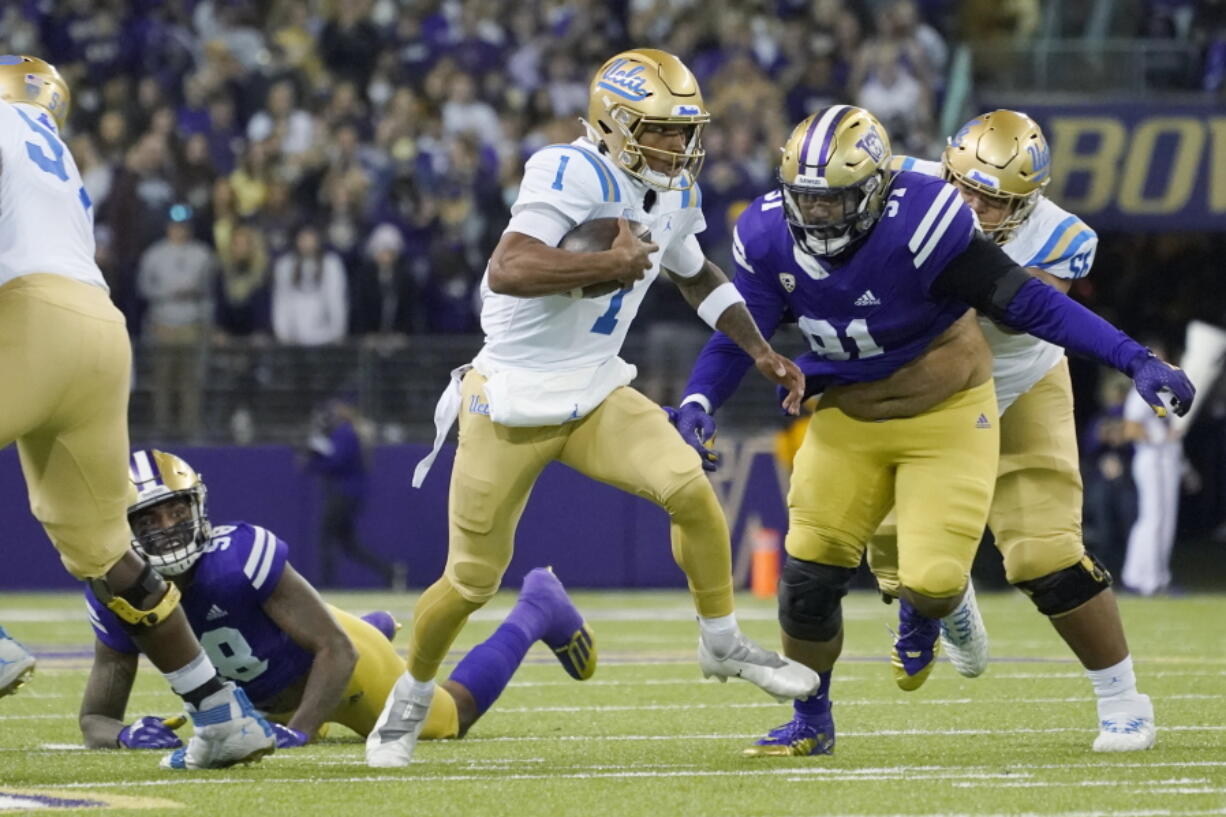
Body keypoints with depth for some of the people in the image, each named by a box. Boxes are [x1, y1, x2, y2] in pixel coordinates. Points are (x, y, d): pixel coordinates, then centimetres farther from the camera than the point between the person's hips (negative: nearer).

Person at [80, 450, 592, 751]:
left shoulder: (241, 556, -41)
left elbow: (336, 650, -36)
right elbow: (95, 719, -22)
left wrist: (299, 729, -48)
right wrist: (124, 734, -46)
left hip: (334, 657, -5)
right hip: (272, 696, 5)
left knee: (450, 718, 21)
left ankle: (537, 610, 44)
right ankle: (378, 629, 62)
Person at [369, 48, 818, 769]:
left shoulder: (673, 196, 5)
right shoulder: (574, 175, -22)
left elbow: (698, 276, 26)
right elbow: (507, 272, -35)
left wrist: (761, 352, 18)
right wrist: (611, 263, -29)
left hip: (596, 395, 6)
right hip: (513, 404, -6)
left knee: (690, 488, -17)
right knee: (472, 580, 4)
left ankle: (724, 645, 4)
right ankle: (411, 697, 30)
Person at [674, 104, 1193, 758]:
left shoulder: (919, 224, -28)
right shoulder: (770, 236, -12)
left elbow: (1025, 303, -24)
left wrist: (1135, 361, -27)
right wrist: (698, 402, -22)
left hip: (945, 414, -4)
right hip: (849, 416, 4)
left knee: (930, 580, -13)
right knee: (809, 570, -1)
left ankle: (920, 615, 28)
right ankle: (811, 722, 22)